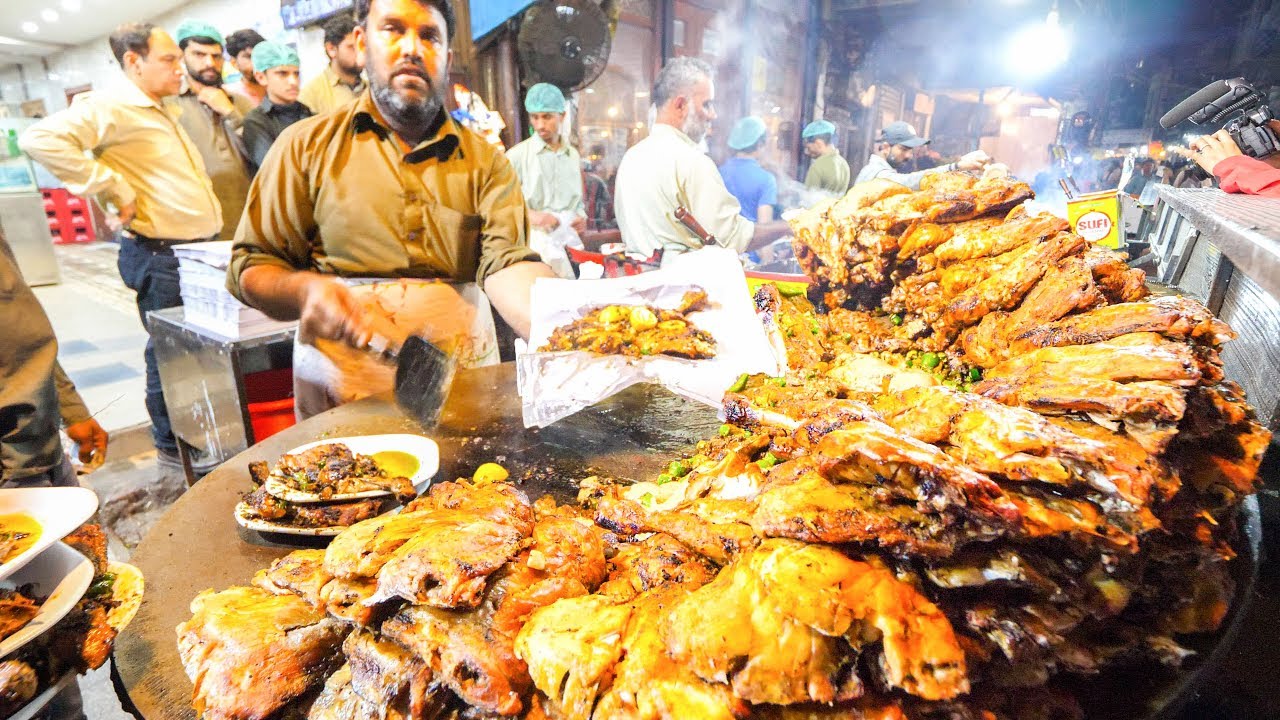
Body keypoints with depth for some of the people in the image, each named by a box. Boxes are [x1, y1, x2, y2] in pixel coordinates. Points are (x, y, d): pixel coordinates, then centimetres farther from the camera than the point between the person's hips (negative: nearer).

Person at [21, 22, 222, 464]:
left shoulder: (160, 114, 20)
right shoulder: (111, 108, -10)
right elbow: (40, 139, -24)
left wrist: (213, 232, 16)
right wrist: (113, 188, -20)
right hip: (161, 256, -9)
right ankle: (174, 446, 15)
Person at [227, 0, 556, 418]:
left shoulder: (487, 161, 5)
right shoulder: (307, 146, 5)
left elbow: (508, 265, -10)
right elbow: (249, 269, 7)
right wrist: (306, 291, -16)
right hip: (343, 388, 0)